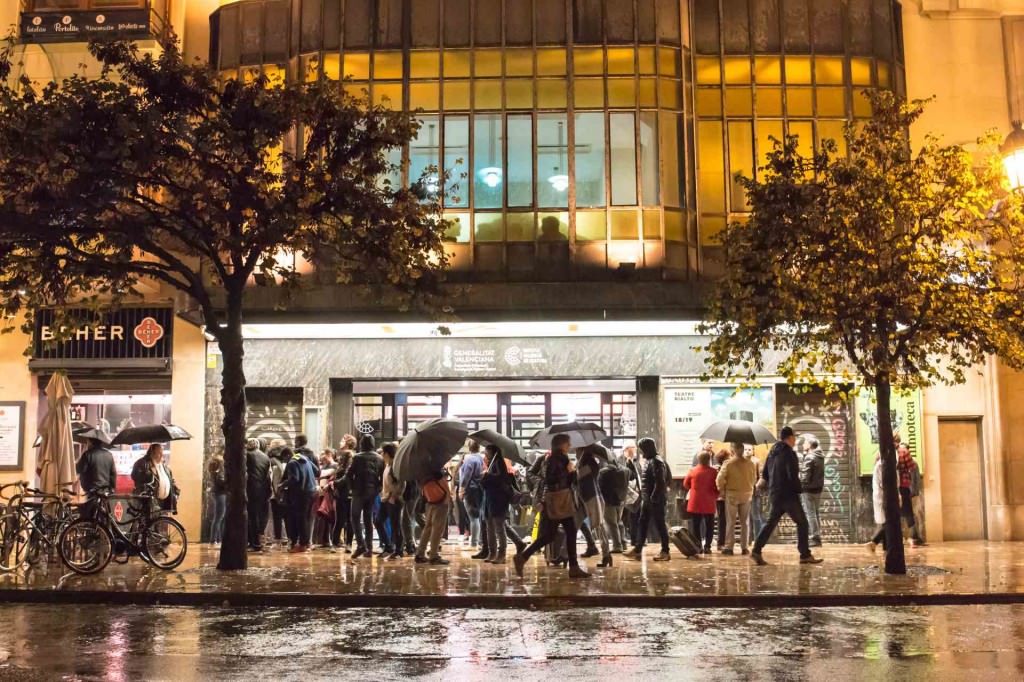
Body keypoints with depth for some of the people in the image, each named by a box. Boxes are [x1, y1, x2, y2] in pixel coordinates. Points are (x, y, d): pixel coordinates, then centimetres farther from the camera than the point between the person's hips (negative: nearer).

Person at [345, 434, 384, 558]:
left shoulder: (358, 457, -8)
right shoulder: (379, 459, 4)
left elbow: (349, 475, -9)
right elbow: (383, 476, 2)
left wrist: (352, 487, 4)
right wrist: (378, 489, 9)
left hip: (359, 491, -4)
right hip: (373, 492, 4)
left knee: (355, 518, 4)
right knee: (369, 519, 12)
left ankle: (361, 544, -12)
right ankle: (369, 548, 8)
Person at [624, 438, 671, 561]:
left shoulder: (656, 462, -15)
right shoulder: (650, 461, 15)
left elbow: (660, 482, -21)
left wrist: (654, 498, -22)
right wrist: (643, 497, 17)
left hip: (655, 500, -10)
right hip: (647, 499, 10)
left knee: (660, 525, -2)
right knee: (642, 524, 11)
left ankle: (665, 552, 5)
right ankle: (637, 549, 16)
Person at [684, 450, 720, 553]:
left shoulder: (692, 471, -3)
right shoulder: (713, 472, -7)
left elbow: (685, 484, 7)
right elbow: (718, 487, -6)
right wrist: (715, 496, 11)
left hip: (695, 503, 1)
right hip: (709, 504, -1)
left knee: (695, 526, 8)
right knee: (709, 526, 9)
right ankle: (707, 546, 4)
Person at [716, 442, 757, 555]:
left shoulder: (728, 463, -12)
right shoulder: (750, 464, -2)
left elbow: (720, 479, -14)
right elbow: (754, 479, 5)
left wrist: (722, 490, 1)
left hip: (731, 495, -2)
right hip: (747, 495, 3)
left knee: (730, 522, 4)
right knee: (744, 522, 12)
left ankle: (729, 547, 1)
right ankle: (744, 547, 12)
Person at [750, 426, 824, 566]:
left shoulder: (772, 453, 12)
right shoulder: (789, 453, -14)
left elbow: (765, 474, 15)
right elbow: (793, 476, -18)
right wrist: (799, 489, -4)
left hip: (775, 495, 8)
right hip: (788, 494, -8)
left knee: (771, 522, 9)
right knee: (802, 522, 2)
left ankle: (756, 551, 0)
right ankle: (805, 555, 4)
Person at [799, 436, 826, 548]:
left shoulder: (809, 458, -17)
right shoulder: (820, 456, 10)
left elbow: (805, 476, -21)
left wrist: (799, 486, -9)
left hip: (809, 489, -9)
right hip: (818, 488, 9)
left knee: (810, 514, -4)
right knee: (815, 514, 16)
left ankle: (815, 539, -5)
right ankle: (817, 537, 19)